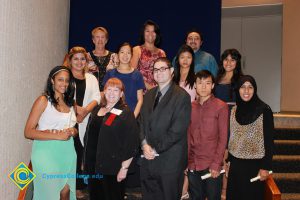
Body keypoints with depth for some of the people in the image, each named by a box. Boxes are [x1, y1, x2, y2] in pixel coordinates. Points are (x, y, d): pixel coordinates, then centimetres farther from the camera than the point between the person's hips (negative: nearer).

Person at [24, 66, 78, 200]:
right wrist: (57, 136, -20)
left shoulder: (69, 102, 10)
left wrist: (71, 132, -4)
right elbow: (28, 132, -13)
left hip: (67, 153, 5)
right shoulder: (43, 100, -8)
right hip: (47, 153, -5)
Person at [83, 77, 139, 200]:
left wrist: (124, 168, -15)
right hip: (92, 166, 6)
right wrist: (85, 160, 16)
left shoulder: (126, 114, -9)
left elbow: (131, 144, -14)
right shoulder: (97, 110, 9)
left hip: (113, 169, -6)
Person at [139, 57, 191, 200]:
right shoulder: (149, 95, 12)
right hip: (148, 157, 6)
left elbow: (177, 130, -16)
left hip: (170, 160, -5)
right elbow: (142, 122, 10)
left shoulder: (182, 96, -10)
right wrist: (145, 144, -6)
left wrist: (156, 149, -14)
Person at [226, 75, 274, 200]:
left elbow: (269, 140, -9)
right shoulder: (234, 110, 4)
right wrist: (228, 161, 11)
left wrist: (266, 167, -12)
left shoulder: (264, 110, -10)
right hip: (235, 163, 4)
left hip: (254, 164, -4)